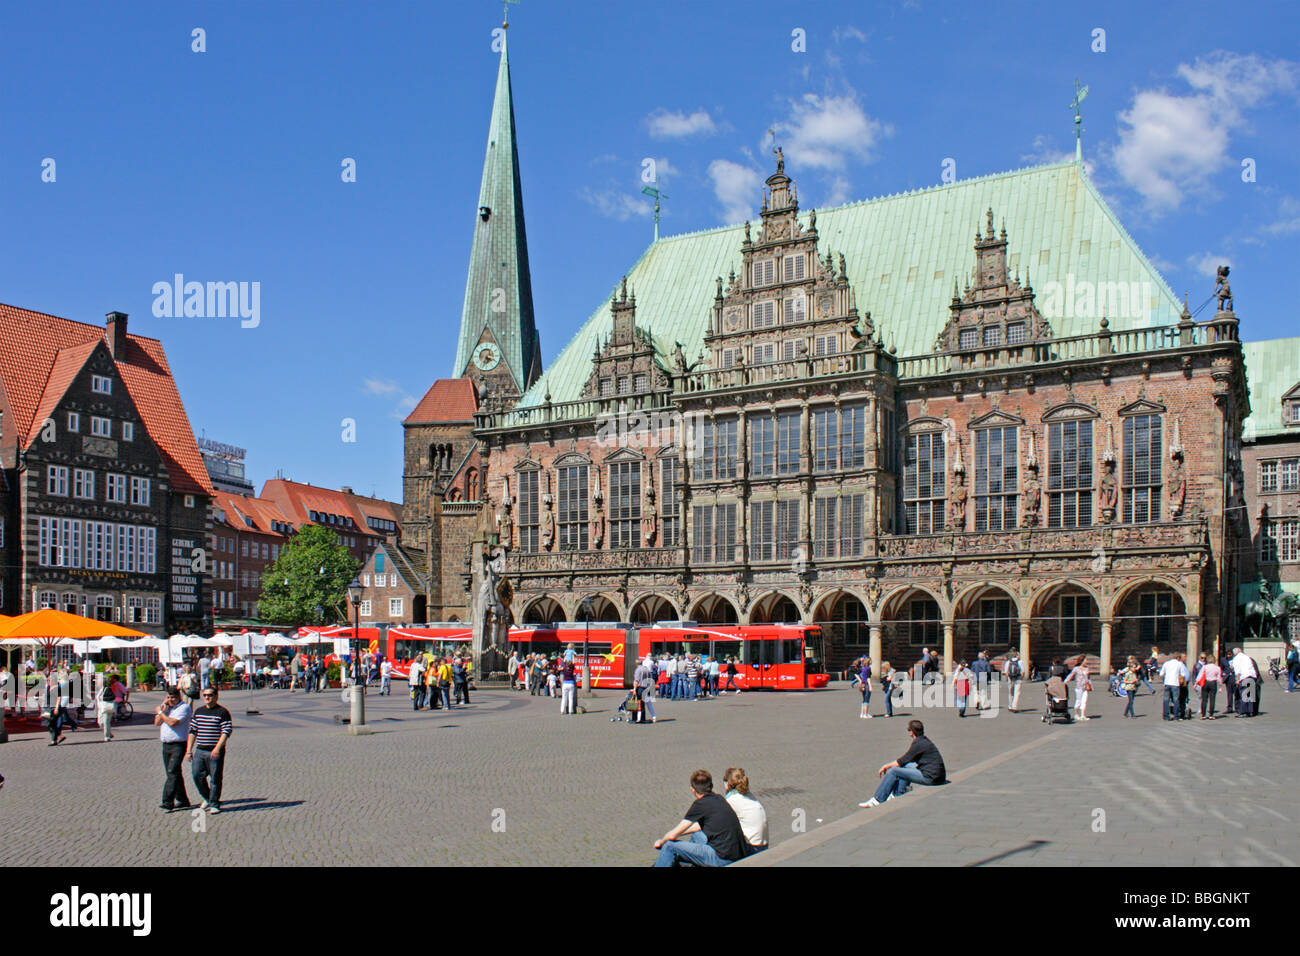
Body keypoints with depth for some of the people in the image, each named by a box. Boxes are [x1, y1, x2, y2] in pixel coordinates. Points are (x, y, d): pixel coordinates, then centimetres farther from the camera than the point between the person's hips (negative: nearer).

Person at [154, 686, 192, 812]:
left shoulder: (184, 707, -9)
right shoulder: (166, 707, 16)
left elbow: (172, 722, -19)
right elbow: (157, 723, 8)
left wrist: (160, 712, -6)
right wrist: (163, 710, -3)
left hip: (178, 745, -8)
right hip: (166, 745, 8)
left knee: (172, 772, -15)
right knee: (172, 773, 11)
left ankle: (168, 802, -19)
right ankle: (182, 800, 19)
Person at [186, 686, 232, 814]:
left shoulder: (222, 712, -4)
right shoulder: (198, 712, 13)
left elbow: (227, 731, -10)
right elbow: (192, 731, 16)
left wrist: (217, 748, -19)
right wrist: (188, 750, 10)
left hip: (215, 752, -5)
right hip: (199, 750, 5)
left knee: (215, 778, 0)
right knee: (197, 775, 2)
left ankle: (214, 804, 10)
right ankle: (206, 797, 25)